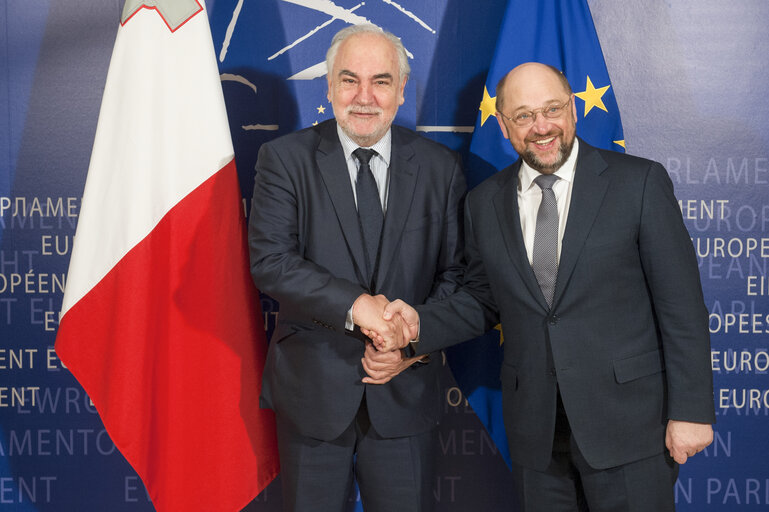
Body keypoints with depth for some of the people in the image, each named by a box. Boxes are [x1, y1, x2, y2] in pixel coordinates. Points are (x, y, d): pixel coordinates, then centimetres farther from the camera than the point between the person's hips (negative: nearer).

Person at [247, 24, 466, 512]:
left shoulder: (441, 167, 1)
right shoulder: (286, 157, -5)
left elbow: (455, 273, 3)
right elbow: (270, 261, -15)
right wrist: (356, 305, -24)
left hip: (406, 392, 1)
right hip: (312, 391, -1)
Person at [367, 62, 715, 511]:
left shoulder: (640, 182, -6)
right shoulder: (485, 203, 5)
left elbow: (682, 305, -6)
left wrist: (690, 410, -8)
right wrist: (420, 324, -7)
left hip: (627, 421, -3)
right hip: (535, 432, 3)